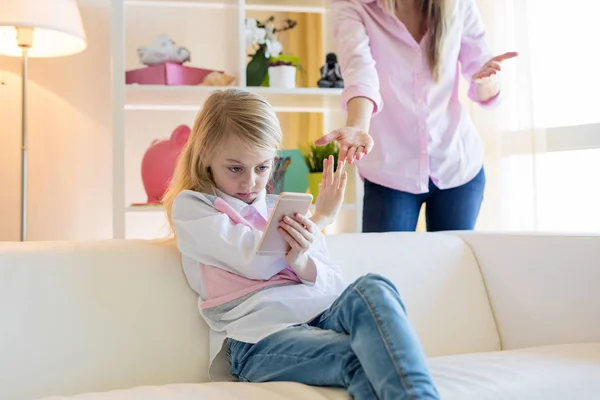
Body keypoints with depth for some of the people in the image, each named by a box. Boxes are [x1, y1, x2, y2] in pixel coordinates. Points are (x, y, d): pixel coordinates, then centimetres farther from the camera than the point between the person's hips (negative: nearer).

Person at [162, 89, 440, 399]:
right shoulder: (190, 206, 11)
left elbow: (335, 286, 16)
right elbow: (256, 262, -5)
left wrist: (303, 262, -9)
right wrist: (319, 219, 11)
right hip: (258, 336, -4)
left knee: (372, 289, -32)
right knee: (363, 360, -36)